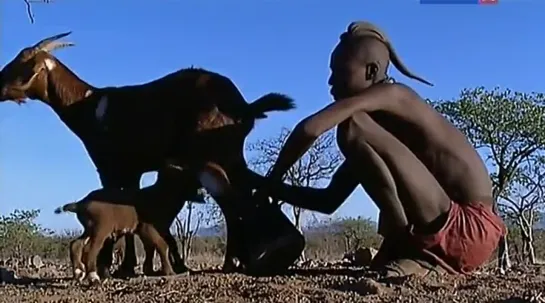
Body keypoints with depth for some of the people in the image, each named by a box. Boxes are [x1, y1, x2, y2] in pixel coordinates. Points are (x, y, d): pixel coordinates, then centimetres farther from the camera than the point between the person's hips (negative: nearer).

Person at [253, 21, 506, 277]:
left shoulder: (390, 94, -10)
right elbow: (329, 200, 19)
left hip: (470, 231, -10)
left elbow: (311, 129, -23)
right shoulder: (376, 120, 16)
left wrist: (271, 181, -8)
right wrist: (274, 190, 12)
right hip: (456, 235, 10)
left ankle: (414, 252, -13)